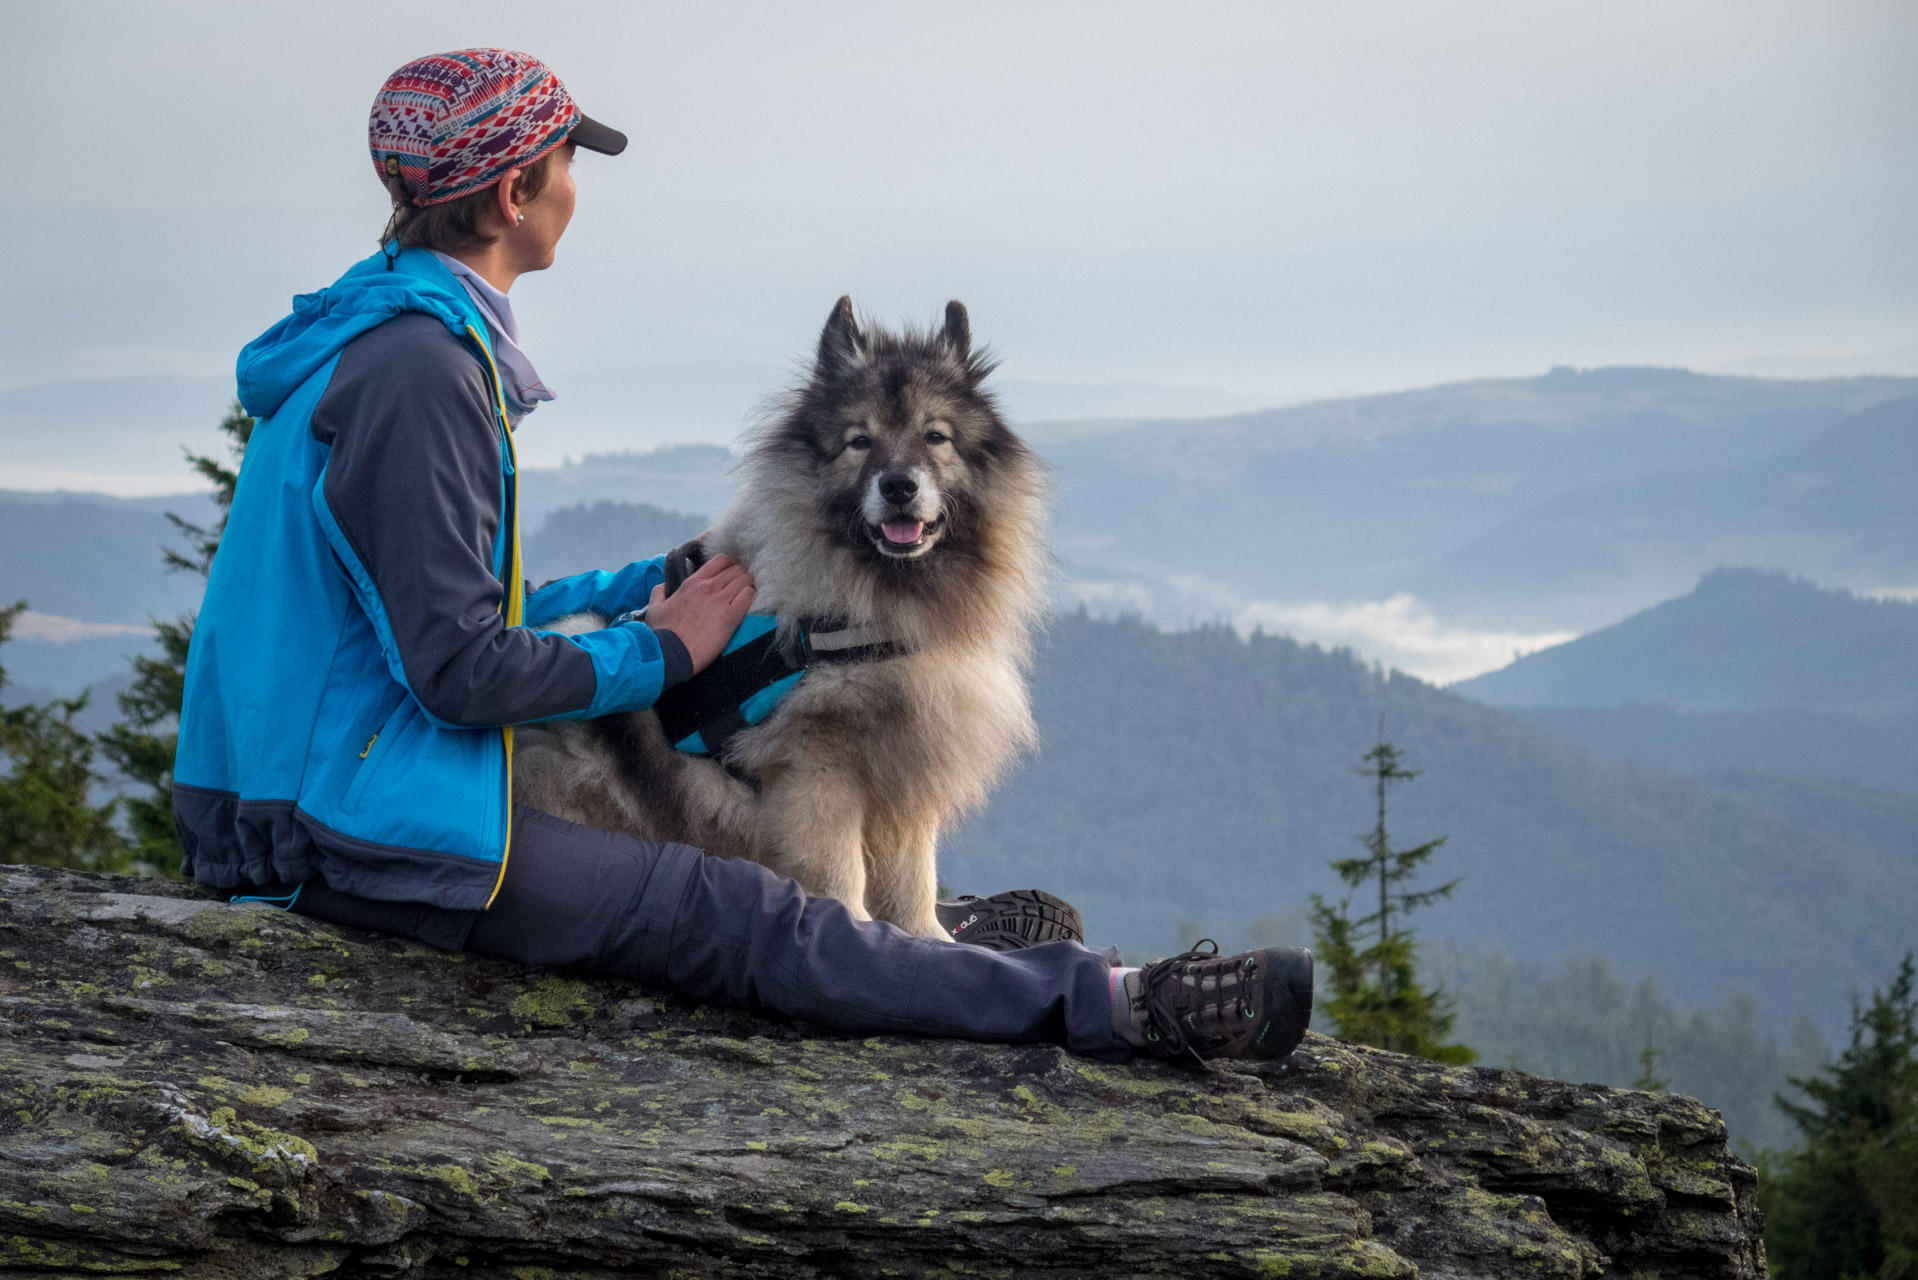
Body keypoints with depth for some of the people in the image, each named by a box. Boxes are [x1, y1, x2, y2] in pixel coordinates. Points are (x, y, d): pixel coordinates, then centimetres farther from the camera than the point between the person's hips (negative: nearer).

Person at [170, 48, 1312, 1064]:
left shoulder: (370, 338, 14)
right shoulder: (417, 369, -19)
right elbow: (460, 670, -22)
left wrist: (643, 589, 19)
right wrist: (658, 654, -8)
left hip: (276, 808, 10)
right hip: (360, 840, -10)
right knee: (744, 922, -9)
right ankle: (1105, 1003, -7)